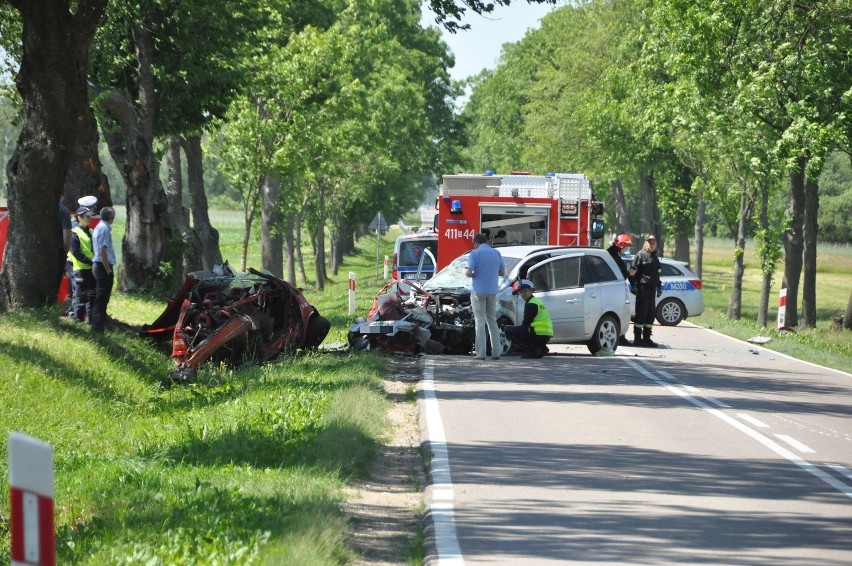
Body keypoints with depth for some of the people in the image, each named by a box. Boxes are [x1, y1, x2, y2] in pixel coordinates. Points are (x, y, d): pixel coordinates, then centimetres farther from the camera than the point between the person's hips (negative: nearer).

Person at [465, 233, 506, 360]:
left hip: (478, 291, -4)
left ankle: (481, 353, -7)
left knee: (480, 321, -3)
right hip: (492, 291, 4)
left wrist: (467, 271, 6)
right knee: (492, 321, 13)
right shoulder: (496, 253, 6)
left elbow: (468, 273, -16)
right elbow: (502, 272, 11)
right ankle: (496, 352, 10)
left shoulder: (475, 253, -8)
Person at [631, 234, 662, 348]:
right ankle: (637, 338, -6)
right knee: (641, 312, -8)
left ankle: (646, 338, 16)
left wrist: (659, 286, 22)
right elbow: (634, 270, -9)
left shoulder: (655, 257, 20)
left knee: (651, 313, 9)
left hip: (651, 288, 8)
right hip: (642, 287, -8)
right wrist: (634, 284, -15)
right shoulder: (641, 255, -3)